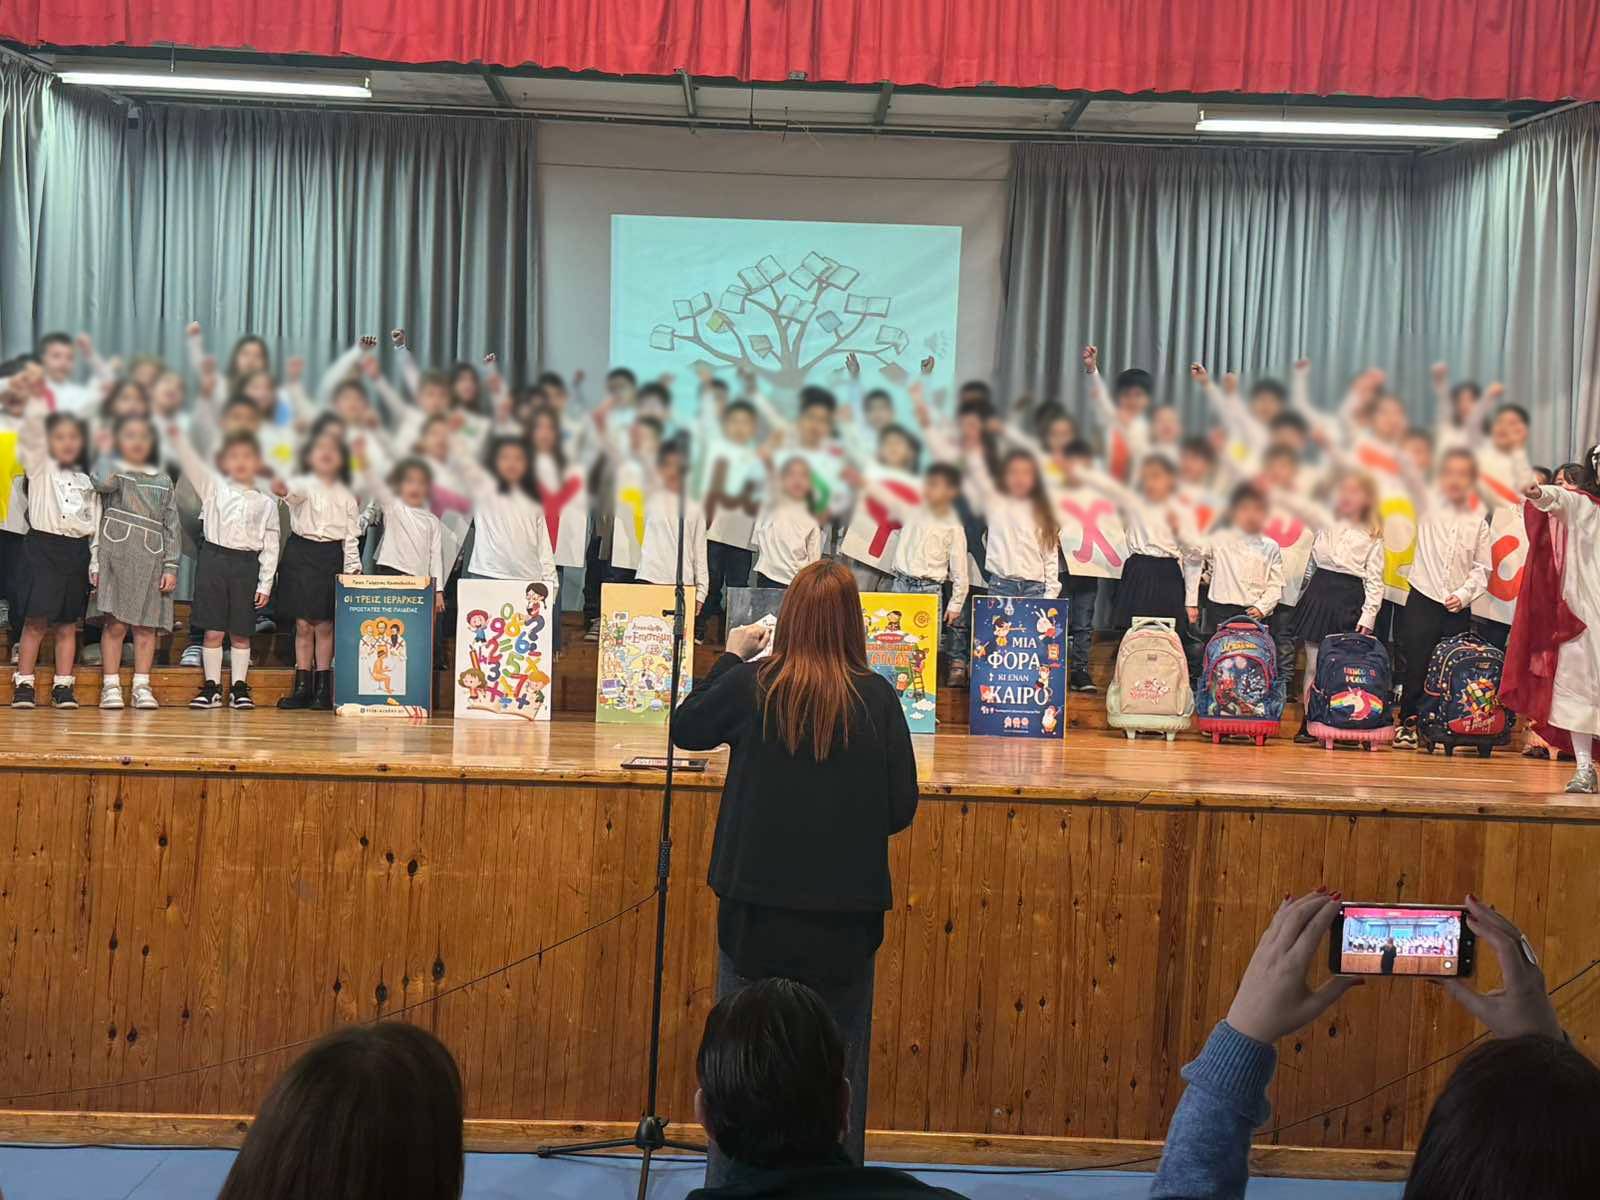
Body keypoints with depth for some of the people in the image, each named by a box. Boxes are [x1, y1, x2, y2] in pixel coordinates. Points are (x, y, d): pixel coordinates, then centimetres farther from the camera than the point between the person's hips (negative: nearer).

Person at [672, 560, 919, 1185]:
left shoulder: (750, 685, -9)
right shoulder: (876, 698, -9)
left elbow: (685, 730, 10)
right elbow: (902, 808, -3)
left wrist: (731, 657, 18)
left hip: (757, 905, 0)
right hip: (845, 912, 0)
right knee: (838, 1066, 12)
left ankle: (731, 1179, 24)